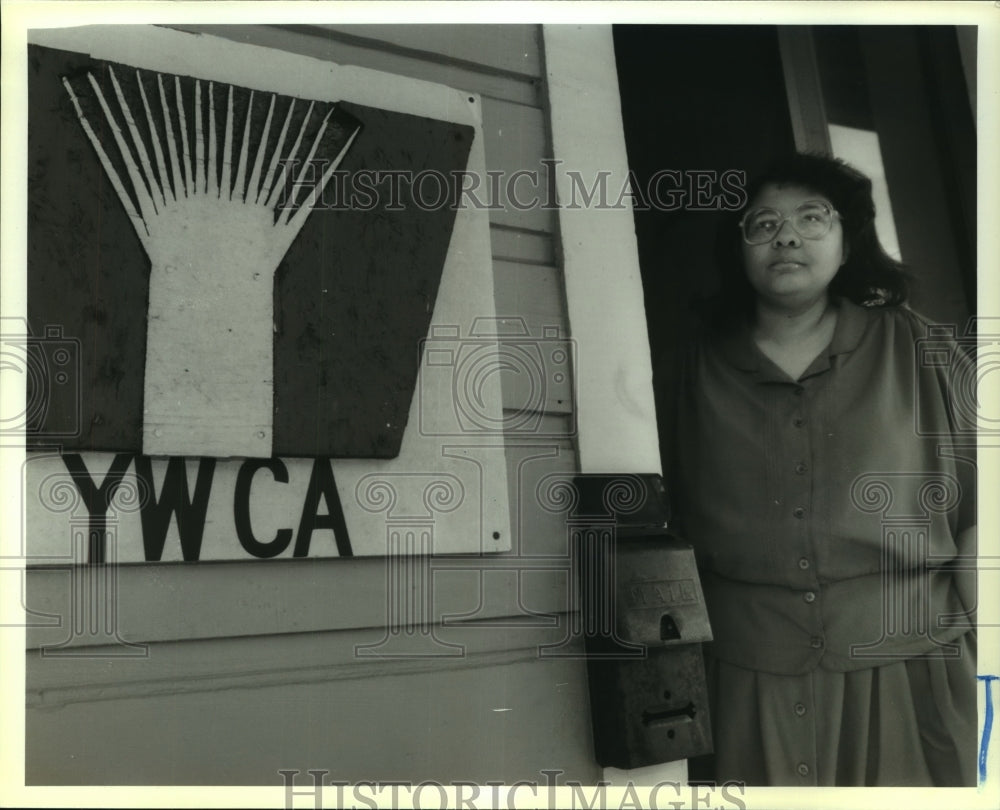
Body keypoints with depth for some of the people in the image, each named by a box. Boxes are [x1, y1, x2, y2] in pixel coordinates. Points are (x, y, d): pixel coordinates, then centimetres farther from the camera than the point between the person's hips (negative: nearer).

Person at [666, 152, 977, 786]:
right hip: (753, 682, 1)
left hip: (909, 669, 0)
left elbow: (976, 507, 1)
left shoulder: (911, 346, 3)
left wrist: (976, 650, -6)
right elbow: (681, 525, 11)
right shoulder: (703, 368, 7)